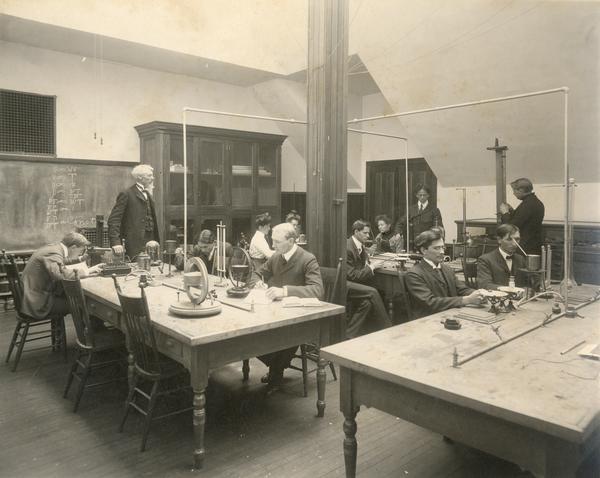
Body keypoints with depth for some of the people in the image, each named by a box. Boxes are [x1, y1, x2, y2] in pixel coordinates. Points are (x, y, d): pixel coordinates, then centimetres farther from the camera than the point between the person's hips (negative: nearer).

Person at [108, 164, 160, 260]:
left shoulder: (148, 195, 18)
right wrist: (116, 242, -22)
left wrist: (156, 243, 13)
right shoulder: (126, 194, -5)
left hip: (150, 245, 7)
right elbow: (113, 220, -11)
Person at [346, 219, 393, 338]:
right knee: (372, 292, -24)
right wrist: (371, 267, -13)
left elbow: (363, 266, 20)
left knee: (367, 302, -18)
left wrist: (372, 264, -3)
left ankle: (348, 334, -9)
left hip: (352, 282, 9)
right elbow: (352, 275, -18)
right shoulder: (347, 248, -18)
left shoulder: (361, 246, 11)